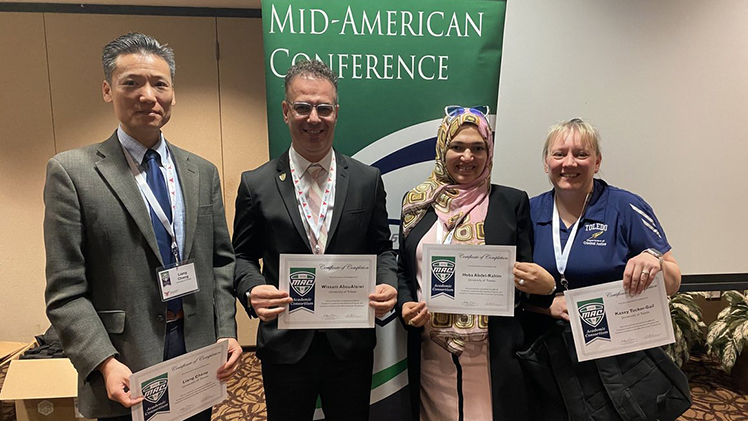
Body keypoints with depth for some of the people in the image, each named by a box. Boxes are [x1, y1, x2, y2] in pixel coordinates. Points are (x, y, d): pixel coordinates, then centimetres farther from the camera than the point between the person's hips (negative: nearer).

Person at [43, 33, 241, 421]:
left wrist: (226, 333, -2)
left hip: (200, 354, 4)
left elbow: (220, 262, 7)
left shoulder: (203, 172, 6)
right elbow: (65, 292, -8)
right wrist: (105, 364, -18)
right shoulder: (71, 172, -6)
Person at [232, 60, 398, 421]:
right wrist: (252, 289, -18)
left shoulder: (367, 180, -1)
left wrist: (388, 284, -14)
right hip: (286, 347, -1)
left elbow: (381, 248, 6)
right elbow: (242, 255, 2)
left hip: (351, 346, 1)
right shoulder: (256, 185, -4)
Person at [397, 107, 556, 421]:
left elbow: (527, 277, 4)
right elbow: (403, 270, 13)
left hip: (493, 356, -1)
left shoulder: (512, 202, 2)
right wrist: (405, 304, -5)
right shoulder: (417, 203, 6)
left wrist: (546, 286, -17)